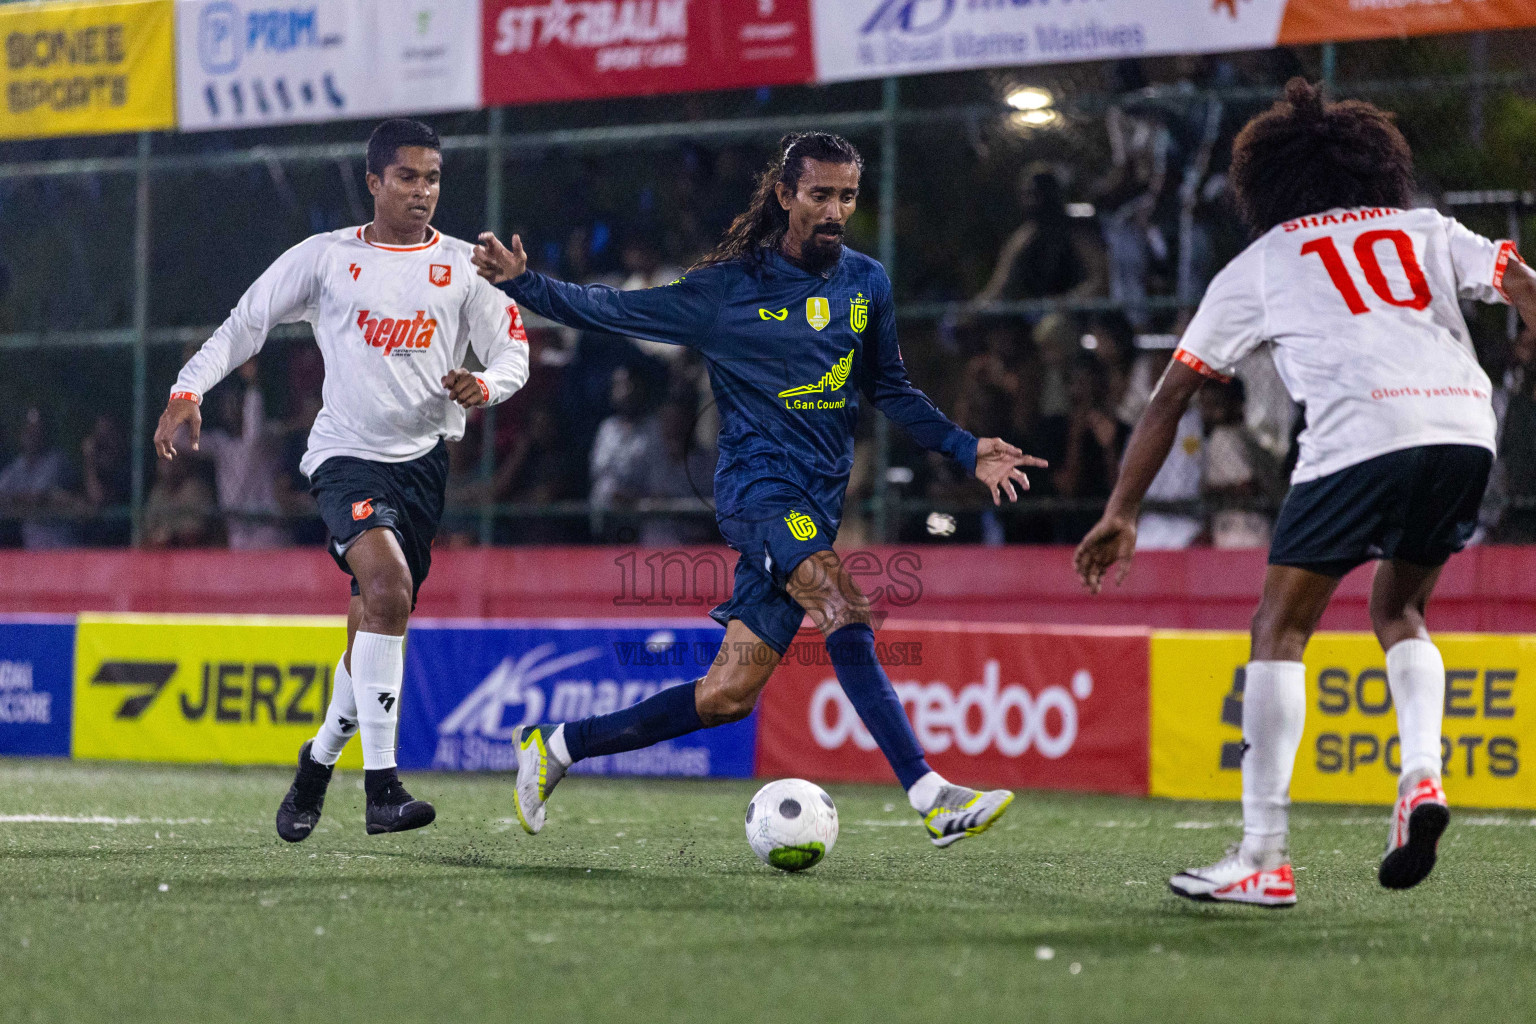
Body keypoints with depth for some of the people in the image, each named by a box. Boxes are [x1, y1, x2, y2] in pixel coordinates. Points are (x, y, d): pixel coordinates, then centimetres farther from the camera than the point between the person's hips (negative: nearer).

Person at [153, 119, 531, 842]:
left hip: (425, 458, 3)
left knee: (375, 630, 6)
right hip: (346, 454, -3)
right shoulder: (325, 257, 3)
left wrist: (485, 385, -16)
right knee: (388, 585, -27)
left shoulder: (464, 266, 8)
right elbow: (244, 324, 7)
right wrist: (188, 389, -6)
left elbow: (513, 351, 7)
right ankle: (381, 785, -27)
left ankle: (318, 763, 33)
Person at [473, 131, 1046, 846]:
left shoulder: (867, 283, 12)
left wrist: (966, 450, 13)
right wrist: (522, 283, -9)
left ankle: (555, 745, 16)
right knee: (846, 610, -30)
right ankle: (932, 798, -34)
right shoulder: (728, 288, -1)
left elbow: (889, 388, 23)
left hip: (818, 503, 5)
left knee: (729, 694, 0)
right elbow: (613, 310, 4)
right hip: (757, 485, -5)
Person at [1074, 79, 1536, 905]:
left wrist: (1121, 513, 29)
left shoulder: (1259, 263, 24)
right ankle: (1421, 776, 0)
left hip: (1358, 431, -4)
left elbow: (1171, 394, 25)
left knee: (1280, 628, 6)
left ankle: (1263, 858, -1)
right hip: (1466, 428, 4)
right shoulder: (1426, 230, 29)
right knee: (1398, 612, 25)